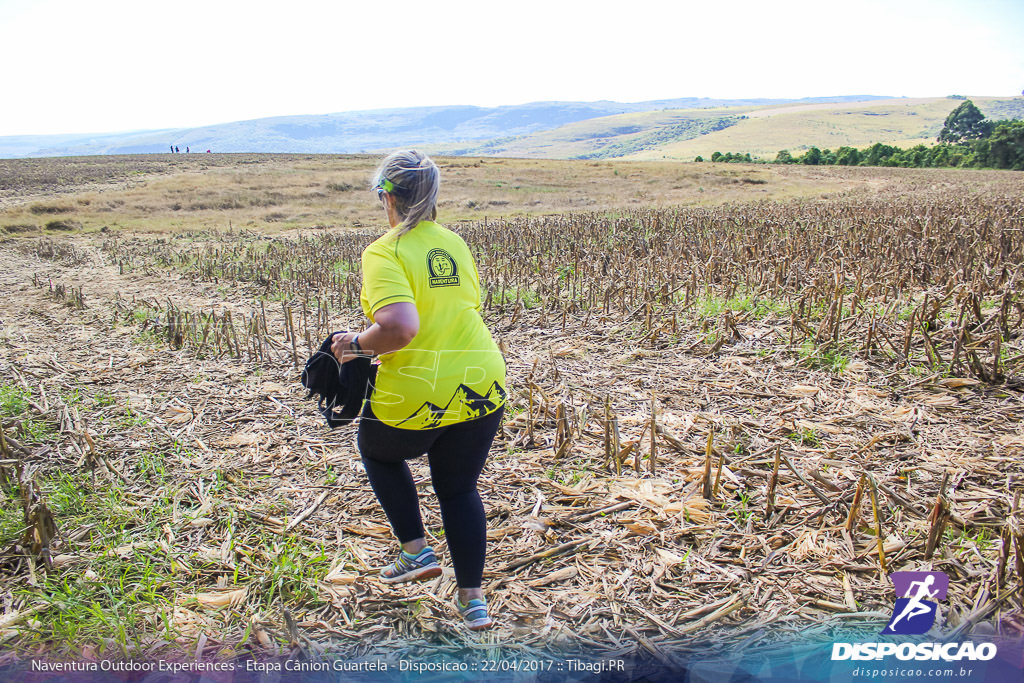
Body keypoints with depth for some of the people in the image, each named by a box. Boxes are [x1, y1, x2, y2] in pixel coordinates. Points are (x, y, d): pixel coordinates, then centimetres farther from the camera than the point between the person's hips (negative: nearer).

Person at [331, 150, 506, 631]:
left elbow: (399, 327, -31)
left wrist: (356, 344, -12)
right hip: (482, 387, 5)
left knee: (378, 452, 29)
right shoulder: (455, 244, 6)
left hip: (415, 397, -5)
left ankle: (416, 552, 28)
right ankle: (473, 599, 25)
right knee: (459, 487, 23)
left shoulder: (384, 253, -15)